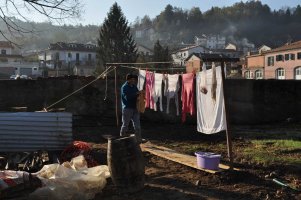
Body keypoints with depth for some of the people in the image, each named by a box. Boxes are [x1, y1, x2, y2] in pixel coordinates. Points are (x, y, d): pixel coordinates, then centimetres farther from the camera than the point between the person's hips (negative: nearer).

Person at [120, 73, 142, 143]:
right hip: (127, 108, -6)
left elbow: (137, 96, 18)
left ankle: (139, 140, 8)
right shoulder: (124, 87, -10)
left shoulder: (134, 86, 11)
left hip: (135, 108, 6)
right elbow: (127, 97, -23)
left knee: (137, 125, 4)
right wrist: (136, 93, -22)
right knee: (125, 125, 6)